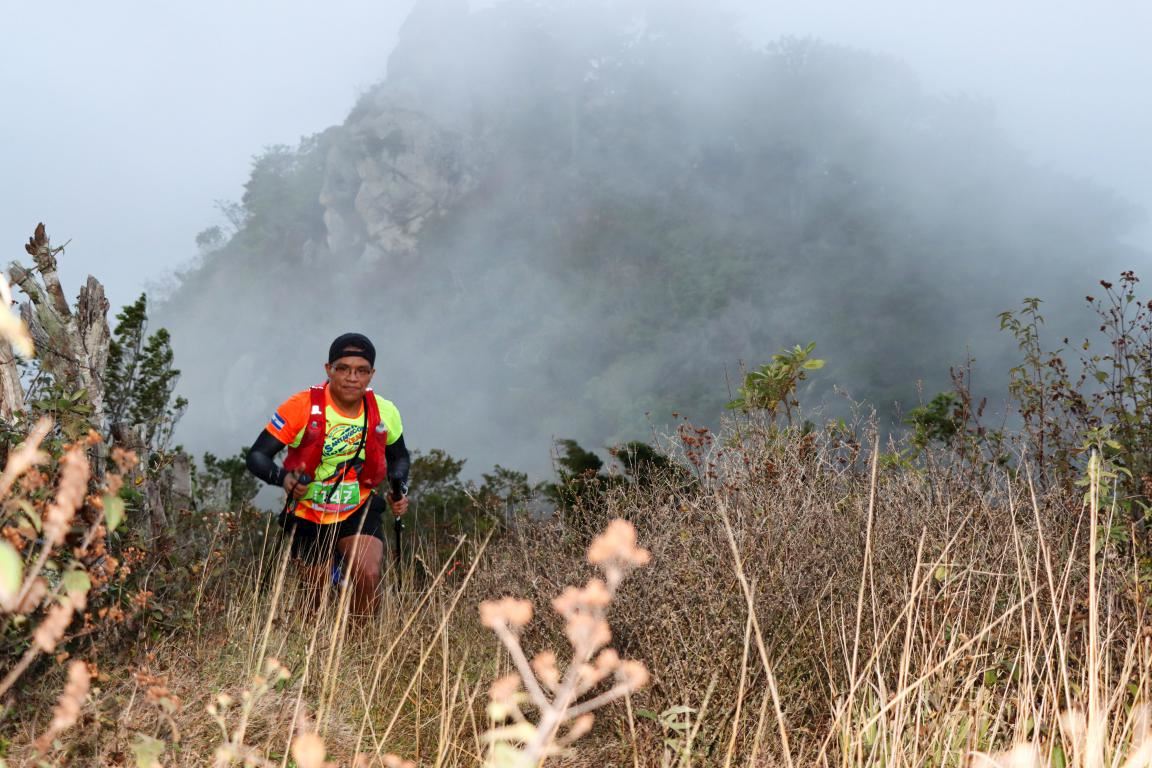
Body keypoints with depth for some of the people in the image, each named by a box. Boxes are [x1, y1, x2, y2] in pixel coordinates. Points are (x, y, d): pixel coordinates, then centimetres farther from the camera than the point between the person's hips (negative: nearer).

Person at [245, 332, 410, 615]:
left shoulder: (385, 413, -11)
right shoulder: (302, 407, -21)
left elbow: (398, 456, 10)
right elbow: (257, 456, -18)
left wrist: (399, 490, -9)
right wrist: (284, 478, -38)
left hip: (359, 511, 1)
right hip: (308, 515, -1)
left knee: (369, 577, -24)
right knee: (316, 592, 12)